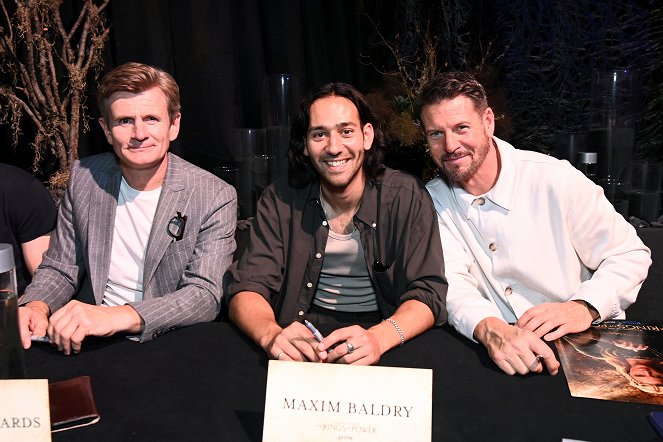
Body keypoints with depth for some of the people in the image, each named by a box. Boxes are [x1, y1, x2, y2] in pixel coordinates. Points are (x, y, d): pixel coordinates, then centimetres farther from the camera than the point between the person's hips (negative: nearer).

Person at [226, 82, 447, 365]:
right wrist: (271, 334, -30)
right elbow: (246, 289, -6)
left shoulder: (407, 197, -6)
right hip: (304, 336, 1)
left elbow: (428, 293, -11)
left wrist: (379, 338, -33)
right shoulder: (280, 201, -2)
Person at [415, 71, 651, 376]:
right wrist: (489, 329, -30)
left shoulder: (554, 179, -7)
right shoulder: (433, 200, 1)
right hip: (496, 353, 1)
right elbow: (452, 282, -9)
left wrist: (585, 307, -19)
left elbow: (631, 255, -1)